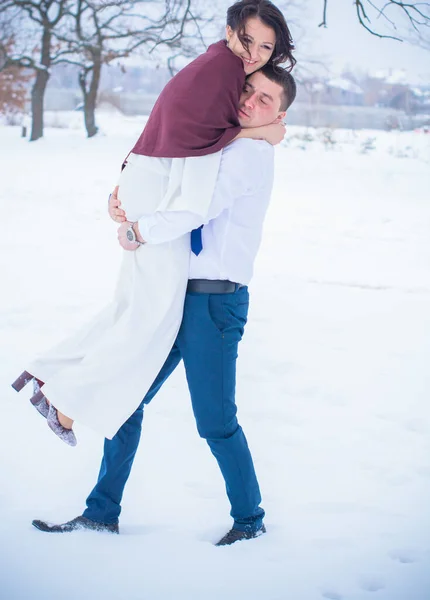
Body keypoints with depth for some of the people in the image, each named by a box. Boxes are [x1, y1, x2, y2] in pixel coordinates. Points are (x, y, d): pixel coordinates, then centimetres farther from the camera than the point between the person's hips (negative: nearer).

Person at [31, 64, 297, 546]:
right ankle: (102, 512, 21)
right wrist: (120, 197, 0)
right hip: (175, 294, 9)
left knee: (215, 422, 1)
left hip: (214, 301, -9)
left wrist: (137, 232, -10)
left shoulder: (251, 153, -11)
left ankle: (249, 519, 21)